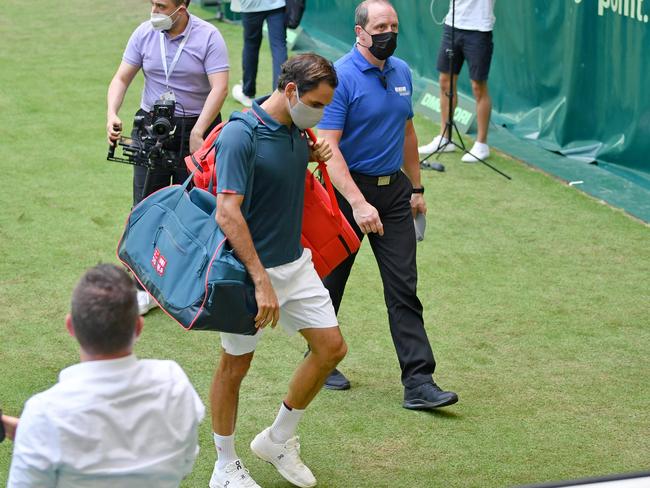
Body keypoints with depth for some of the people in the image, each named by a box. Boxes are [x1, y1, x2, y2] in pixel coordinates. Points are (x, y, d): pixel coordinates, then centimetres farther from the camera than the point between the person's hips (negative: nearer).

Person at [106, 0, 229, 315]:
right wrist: (112, 114, -15)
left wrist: (197, 133, -25)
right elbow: (122, 78, 3)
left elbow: (219, 88, -18)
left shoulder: (208, 37, -11)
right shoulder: (145, 34, 0)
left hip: (197, 127, -3)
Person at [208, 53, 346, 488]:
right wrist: (261, 280, -30)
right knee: (235, 366, 6)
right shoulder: (241, 135, -23)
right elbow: (228, 212, -27)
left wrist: (313, 156, 0)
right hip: (249, 269, -8)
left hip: (295, 262, 8)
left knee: (332, 347, 9)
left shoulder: (297, 130, 2)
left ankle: (278, 440, 26)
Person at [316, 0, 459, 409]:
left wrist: (416, 188, 19)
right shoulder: (341, 77, -16)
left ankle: (419, 382, -4)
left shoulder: (402, 72, 7)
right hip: (348, 190, -5)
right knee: (331, 281, 10)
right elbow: (328, 146, -22)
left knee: (404, 287, -1)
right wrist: (358, 204, -31)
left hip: (394, 190, 5)